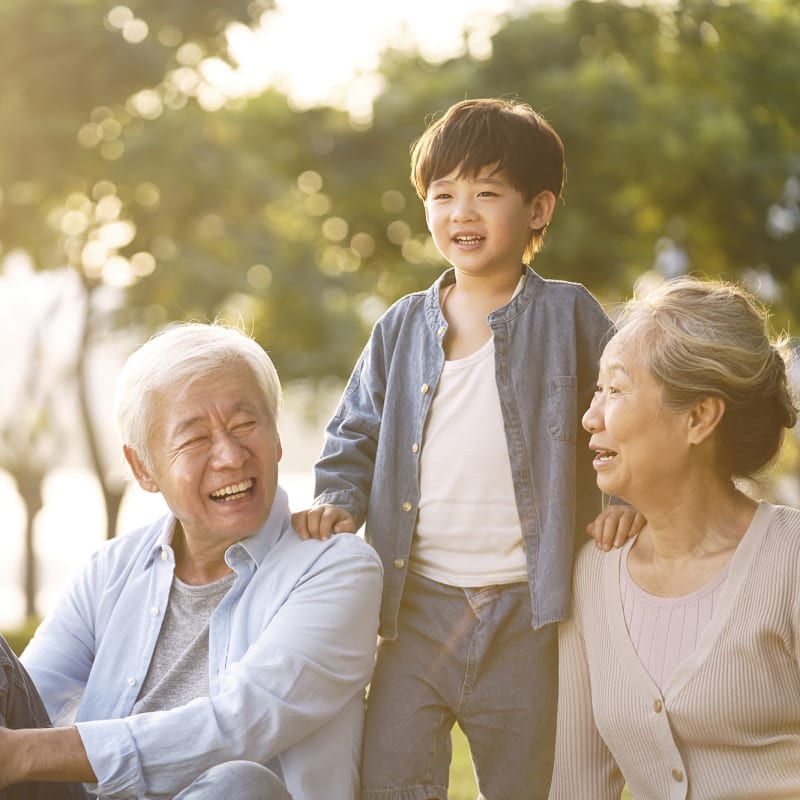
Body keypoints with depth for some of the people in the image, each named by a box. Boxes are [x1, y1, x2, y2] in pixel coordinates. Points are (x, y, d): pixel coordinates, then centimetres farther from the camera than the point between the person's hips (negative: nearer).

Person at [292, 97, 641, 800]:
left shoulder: (567, 315, 0)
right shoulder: (402, 328, 8)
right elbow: (356, 435, 16)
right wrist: (338, 501, -1)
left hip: (522, 615, -2)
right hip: (418, 609, 2)